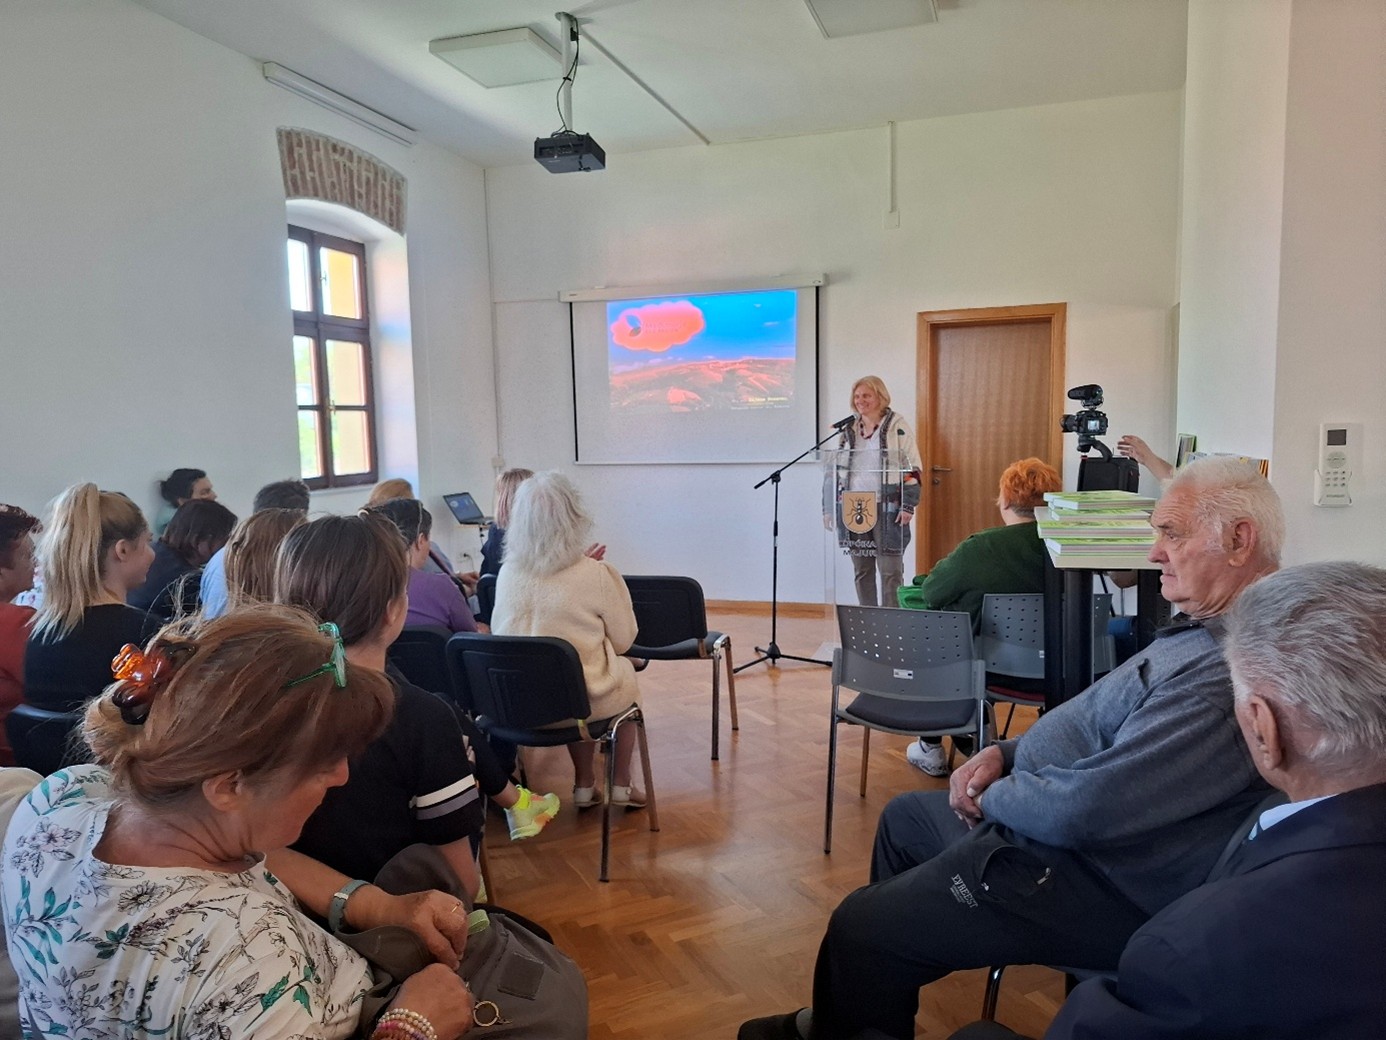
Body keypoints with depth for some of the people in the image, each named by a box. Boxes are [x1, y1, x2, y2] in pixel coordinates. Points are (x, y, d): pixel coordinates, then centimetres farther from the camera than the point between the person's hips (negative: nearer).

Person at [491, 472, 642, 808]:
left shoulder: (508, 574, -6)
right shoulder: (598, 574, -17)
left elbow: (498, 634, 10)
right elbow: (623, 641, -5)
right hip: (584, 701, -3)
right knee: (625, 671, 28)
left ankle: (584, 785, 35)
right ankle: (621, 785, 37)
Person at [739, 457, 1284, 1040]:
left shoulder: (1234, 670, -29)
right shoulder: (1212, 627, 6)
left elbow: (1083, 808, -32)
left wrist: (994, 797, -12)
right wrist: (1007, 752, 2)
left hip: (1103, 884, -11)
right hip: (1057, 814, 11)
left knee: (859, 927, -9)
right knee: (906, 817, 24)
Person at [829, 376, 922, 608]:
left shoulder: (897, 426, -2)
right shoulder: (849, 428, 14)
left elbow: (912, 467, -5)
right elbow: (837, 469, 17)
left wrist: (908, 506, -11)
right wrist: (831, 507, 13)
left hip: (887, 507, -5)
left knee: (890, 570, -3)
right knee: (861, 569, 10)